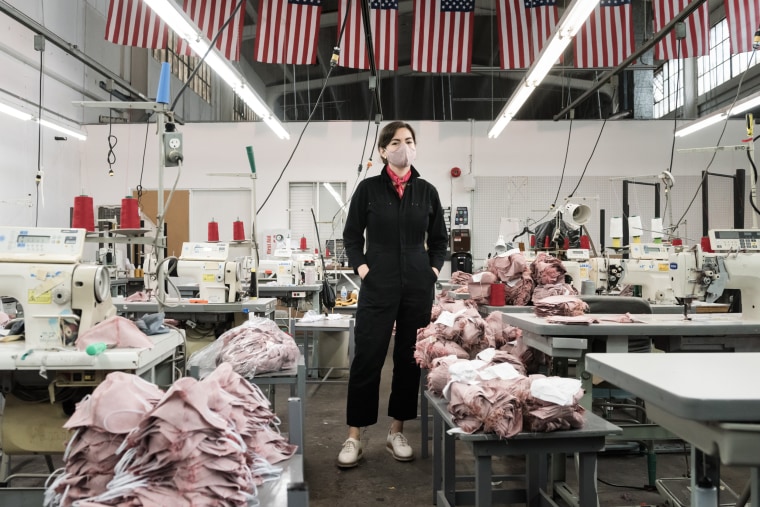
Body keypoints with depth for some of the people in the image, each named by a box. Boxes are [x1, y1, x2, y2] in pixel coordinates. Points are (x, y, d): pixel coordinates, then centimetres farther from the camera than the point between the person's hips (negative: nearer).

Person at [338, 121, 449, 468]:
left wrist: (434, 269, 2)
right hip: (378, 284, -2)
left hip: (418, 286, 3)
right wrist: (360, 267, -7)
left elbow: (439, 239, 15)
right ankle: (353, 437, 7)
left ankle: (396, 433, 21)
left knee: (410, 359, 7)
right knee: (367, 358, -2)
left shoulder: (427, 191, 8)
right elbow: (351, 236, 6)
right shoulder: (368, 189, 2)